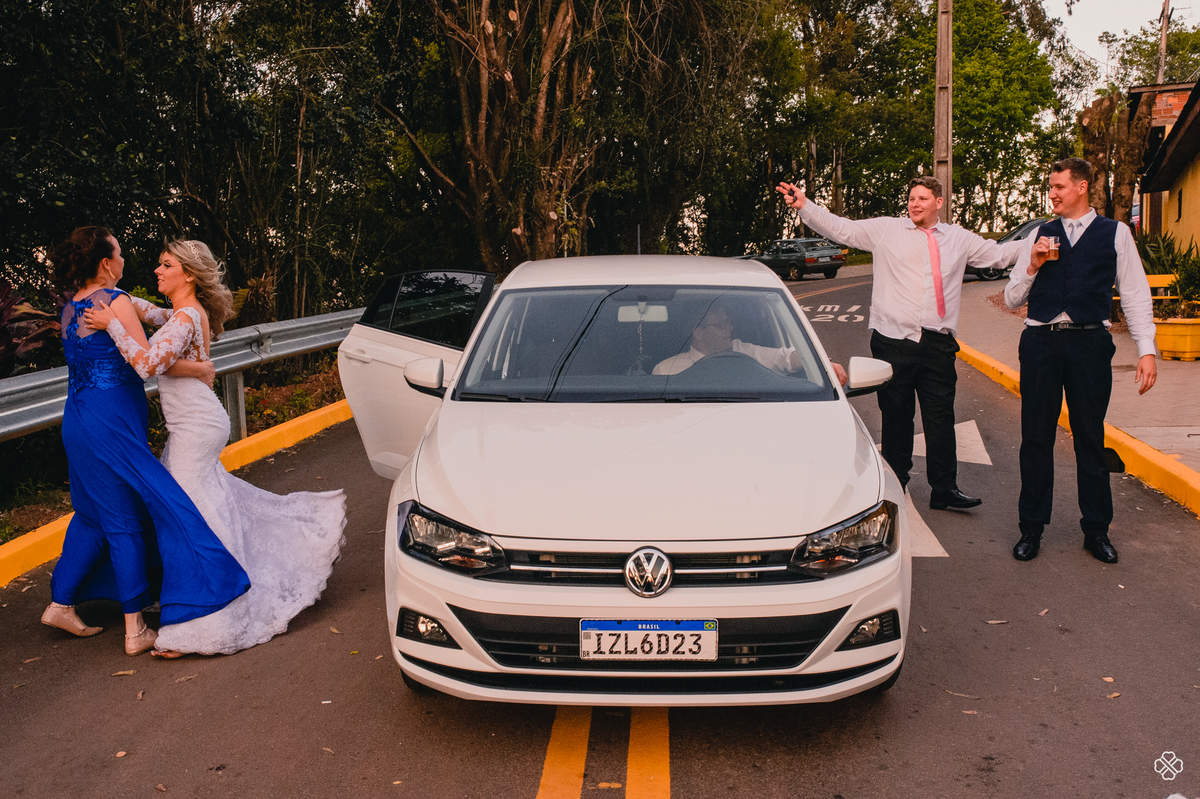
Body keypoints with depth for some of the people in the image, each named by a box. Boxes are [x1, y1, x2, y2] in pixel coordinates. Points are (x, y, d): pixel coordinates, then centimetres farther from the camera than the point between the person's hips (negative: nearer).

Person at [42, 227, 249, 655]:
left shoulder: (71, 307, 13)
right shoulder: (114, 300, -13)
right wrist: (199, 369, -6)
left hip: (78, 422, 9)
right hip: (111, 423, -9)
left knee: (93, 515, 20)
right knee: (126, 521, -4)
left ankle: (61, 603, 29)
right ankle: (135, 629, 1)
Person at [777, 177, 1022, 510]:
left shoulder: (959, 238, 14)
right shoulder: (885, 229, 6)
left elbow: (998, 254, 21)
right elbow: (841, 229, 3)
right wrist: (803, 205, -7)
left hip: (938, 344, 2)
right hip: (894, 341, -2)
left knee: (941, 417, 3)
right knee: (896, 416, 5)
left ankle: (944, 489, 13)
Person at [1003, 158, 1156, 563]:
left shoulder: (1115, 234, 8)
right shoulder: (1040, 237, 12)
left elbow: (1135, 295, 5)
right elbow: (1011, 299, 13)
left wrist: (1146, 350, -3)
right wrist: (1033, 266, -4)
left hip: (1089, 342, -1)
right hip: (1040, 343, 2)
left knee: (1090, 438, 6)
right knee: (1036, 437, 4)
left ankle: (1096, 530, 19)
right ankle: (1031, 528, 14)